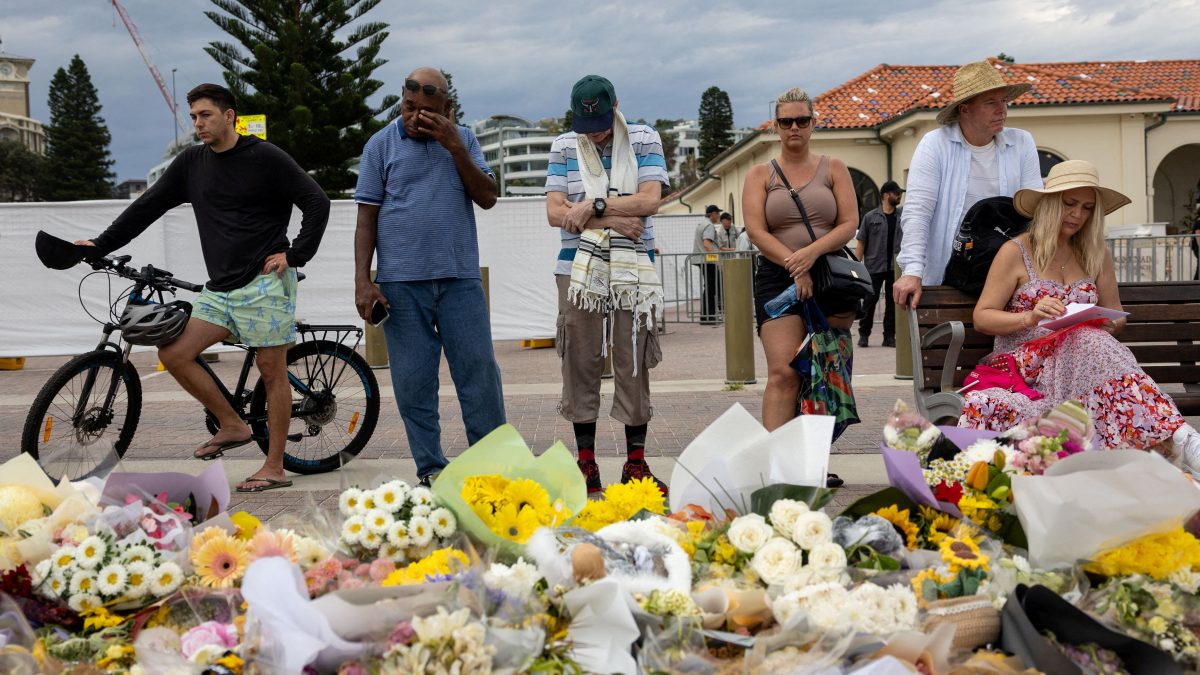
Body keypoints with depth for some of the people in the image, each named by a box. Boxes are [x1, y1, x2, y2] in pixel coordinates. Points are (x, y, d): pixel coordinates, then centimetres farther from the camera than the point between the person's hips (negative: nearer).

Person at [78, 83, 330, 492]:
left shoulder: (265, 158, -4)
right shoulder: (192, 163, 12)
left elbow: (317, 202, -5)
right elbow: (147, 207, 16)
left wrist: (295, 255, -10)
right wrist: (99, 245, 12)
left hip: (265, 282, -6)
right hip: (220, 287, 6)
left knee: (272, 369, -4)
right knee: (173, 353, -5)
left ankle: (274, 468, 3)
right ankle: (231, 425, 10)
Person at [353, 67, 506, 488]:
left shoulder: (462, 140, 10)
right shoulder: (382, 145, 6)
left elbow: (487, 197, 0)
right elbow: (367, 216, 4)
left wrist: (455, 148, -10)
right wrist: (363, 280, -3)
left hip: (460, 278, 1)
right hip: (401, 282, -1)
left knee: (479, 371, 0)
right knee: (413, 381, 2)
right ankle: (431, 470, 11)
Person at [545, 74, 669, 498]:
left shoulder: (644, 141, 7)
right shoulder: (565, 147, 9)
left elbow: (649, 200, -6)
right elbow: (555, 212, 0)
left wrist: (593, 206, -10)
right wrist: (613, 220, -8)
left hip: (633, 271, -1)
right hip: (579, 269, 1)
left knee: (634, 365, -1)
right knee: (580, 365, -1)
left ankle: (636, 464, 4)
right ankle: (586, 464, 6)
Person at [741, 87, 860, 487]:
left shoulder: (833, 169, 11)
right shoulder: (760, 175, 9)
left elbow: (849, 224, 1)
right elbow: (756, 231, -3)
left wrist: (812, 252, -16)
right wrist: (795, 267, -14)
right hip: (777, 280, -2)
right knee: (783, 372, -15)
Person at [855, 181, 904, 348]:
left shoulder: (903, 214, 10)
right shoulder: (871, 217, 1)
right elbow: (861, 242, 0)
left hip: (896, 267, 3)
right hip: (874, 267, -3)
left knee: (893, 301, 5)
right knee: (870, 301, 1)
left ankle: (889, 336, 11)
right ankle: (864, 334, 11)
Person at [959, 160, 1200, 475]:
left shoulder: (1097, 255, 16)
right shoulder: (1015, 252, 3)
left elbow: (1116, 316, 21)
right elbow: (982, 318, 0)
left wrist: (1108, 322, -5)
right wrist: (1029, 317, -19)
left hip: (1078, 358, 3)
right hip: (1025, 363, -3)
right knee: (1092, 343, -36)